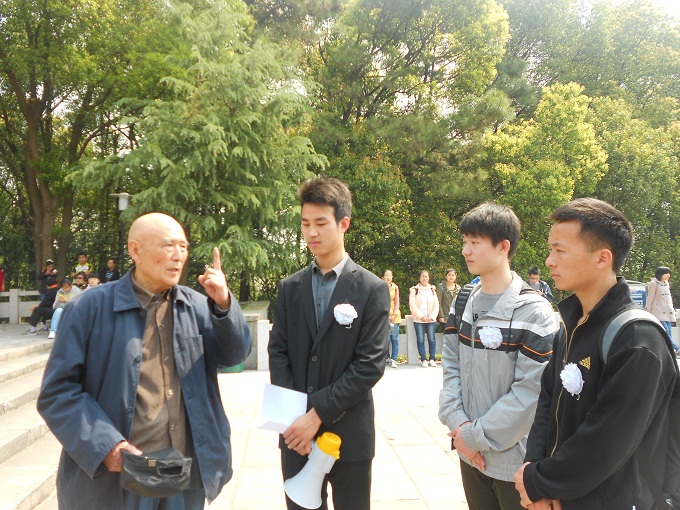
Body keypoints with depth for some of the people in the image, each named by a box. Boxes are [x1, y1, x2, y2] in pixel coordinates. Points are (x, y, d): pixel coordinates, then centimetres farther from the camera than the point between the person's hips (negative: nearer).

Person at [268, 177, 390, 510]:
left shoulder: (372, 289, -6)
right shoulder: (289, 288, 5)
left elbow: (370, 365, -12)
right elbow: (278, 353, 2)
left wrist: (318, 414, -15)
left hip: (349, 434, -2)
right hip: (296, 433, 3)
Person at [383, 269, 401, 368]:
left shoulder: (395, 287, 8)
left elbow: (397, 302, 7)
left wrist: (394, 314, -5)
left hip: (395, 316, 2)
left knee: (395, 339, -1)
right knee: (386, 339, -7)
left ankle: (393, 360, 6)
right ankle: (387, 357, 12)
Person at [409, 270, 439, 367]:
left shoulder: (432, 289, 10)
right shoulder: (414, 290, 3)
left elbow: (436, 304, 6)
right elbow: (412, 305, -3)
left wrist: (432, 316, -6)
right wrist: (421, 316, -10)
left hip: (431, 319, 1)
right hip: (418, 319, -1)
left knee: (432, 339, -1)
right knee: (420, 340, -1)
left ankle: (432, 359, 8)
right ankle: (423, 359, 6)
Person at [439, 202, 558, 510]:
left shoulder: (533, 312, -15)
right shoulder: (464, 303, 4)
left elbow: (530, 392, -18)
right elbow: (450, 367, 4)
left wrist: (476, 436, -15)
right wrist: (458, 424, -9)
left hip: (516, 460, -5)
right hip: (470, 454, 5)